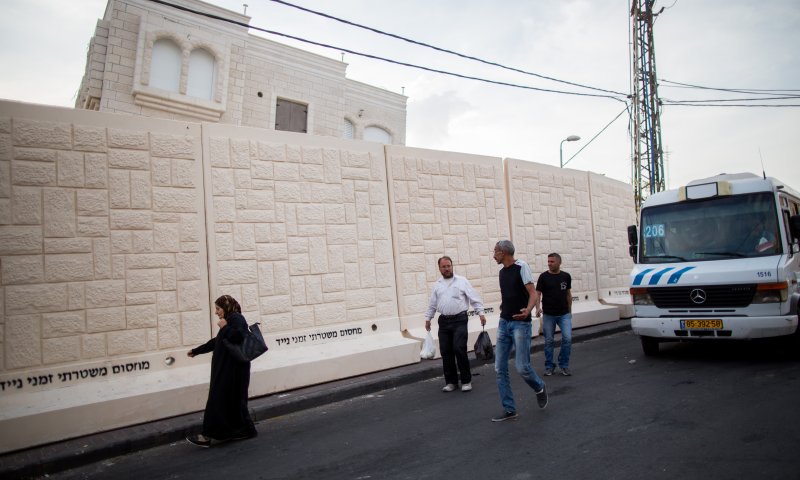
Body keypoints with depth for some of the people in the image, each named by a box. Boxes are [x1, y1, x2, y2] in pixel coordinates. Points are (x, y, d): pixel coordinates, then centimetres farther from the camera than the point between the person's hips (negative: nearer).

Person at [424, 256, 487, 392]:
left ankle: (466, 381, 4)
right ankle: (450, 381, 18)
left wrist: (481, 313, -10)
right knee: (446, 352, 5)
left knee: (459, 349, -12)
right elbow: (432, 304, 20)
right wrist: (428, 318, 18)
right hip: (444, 321, 4)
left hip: (459, 320, -4)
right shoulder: (437, 285, 13)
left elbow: (474, 299, -1)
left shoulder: (462, 281, 1)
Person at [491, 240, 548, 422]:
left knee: (522, 367, -8)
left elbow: (533, 293, -16)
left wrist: (528, 310, -34)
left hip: (520, 324, -7)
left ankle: (540, 388, 25)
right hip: (504, 323, 7)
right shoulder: (502, 271, 12)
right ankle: (509, 410, 12)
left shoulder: (521, 267, -10)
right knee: (500, 368, 3)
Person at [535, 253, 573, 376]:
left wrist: (569, 310, 13)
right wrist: (538, 307, -23)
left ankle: (564, 365, 9)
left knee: (567, 338, -8)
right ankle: (549, 366, 19)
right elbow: (537, 293, -7)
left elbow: (568, 294, 12)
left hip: (564, 314, 2)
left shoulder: (566, 276, 3)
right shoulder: (544, 277, -5)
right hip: (548, 315, -1)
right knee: (548, 341, 6)